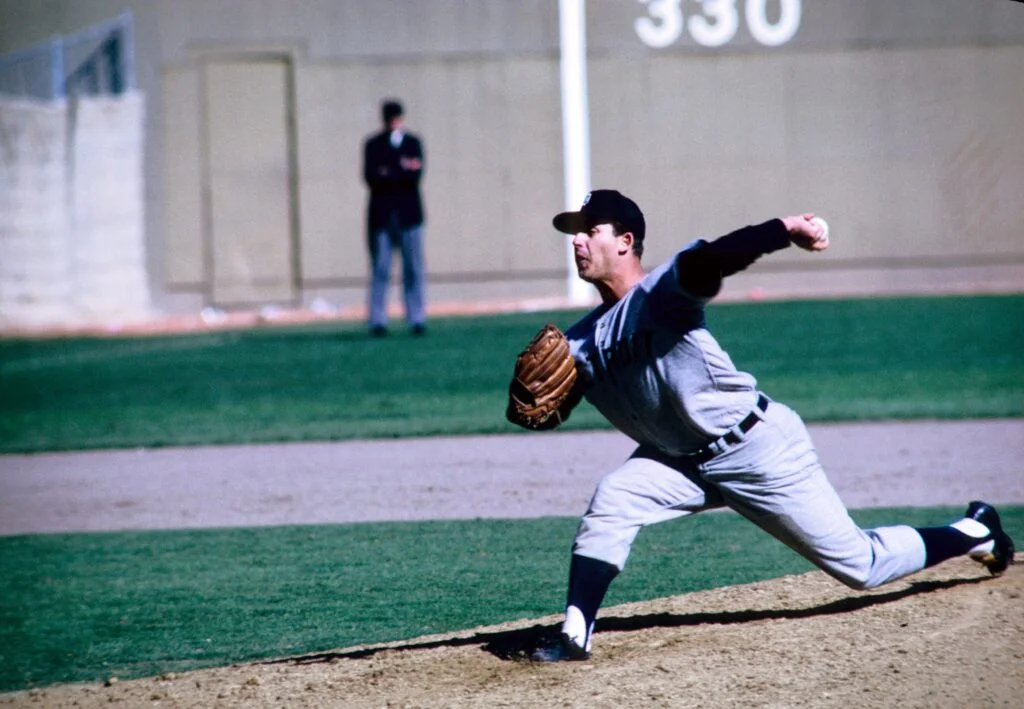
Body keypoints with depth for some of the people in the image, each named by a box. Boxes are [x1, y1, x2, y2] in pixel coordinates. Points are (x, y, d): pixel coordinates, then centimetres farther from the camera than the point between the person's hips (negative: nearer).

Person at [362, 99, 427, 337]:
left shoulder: (413, 143, 9)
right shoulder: (373, 145, 9)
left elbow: (416, 175, -4)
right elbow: (370, 177, -5)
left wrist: (388, 174, -10)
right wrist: (403, 171, -10)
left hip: (408, 214, 0)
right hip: (382, 216, 0)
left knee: (414, 270, -1)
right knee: (380, 270, -4)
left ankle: (417, 319, 1)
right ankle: (378, 321, -4)